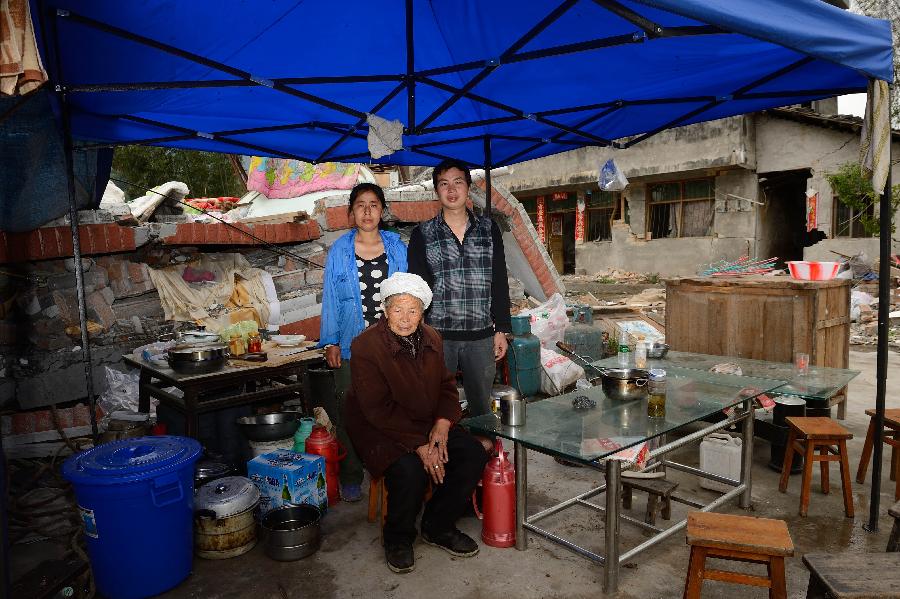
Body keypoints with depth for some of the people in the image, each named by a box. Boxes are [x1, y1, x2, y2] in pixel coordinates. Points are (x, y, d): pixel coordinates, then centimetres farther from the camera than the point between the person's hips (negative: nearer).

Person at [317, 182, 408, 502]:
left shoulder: (398, 247, 6)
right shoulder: (339, 250, 3)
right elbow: (330, 298, 3)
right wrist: (331, 342, -3)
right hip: (351, 346, -1)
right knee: (350, 414, 4)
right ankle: (351, 477, 20)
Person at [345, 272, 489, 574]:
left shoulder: (431, 339, 2)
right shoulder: (366, 346, -19)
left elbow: (446, 385, 8)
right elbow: (378, 410, -22)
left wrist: (443, 424, -12)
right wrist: (420, 445, -26)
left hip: (427, 423, 6)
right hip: (380, 428, -6)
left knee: (474, 454, -11)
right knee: (410, 470, -32)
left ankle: (438, 526, 9)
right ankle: (398, 538, -1)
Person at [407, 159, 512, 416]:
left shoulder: (489, 229, 8)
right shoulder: (422, 235, 3)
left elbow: (499, 282, 9)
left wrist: (501, 329, 5)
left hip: (481, 336, 2)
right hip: (437, 335, -1)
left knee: (482, 408, 11)